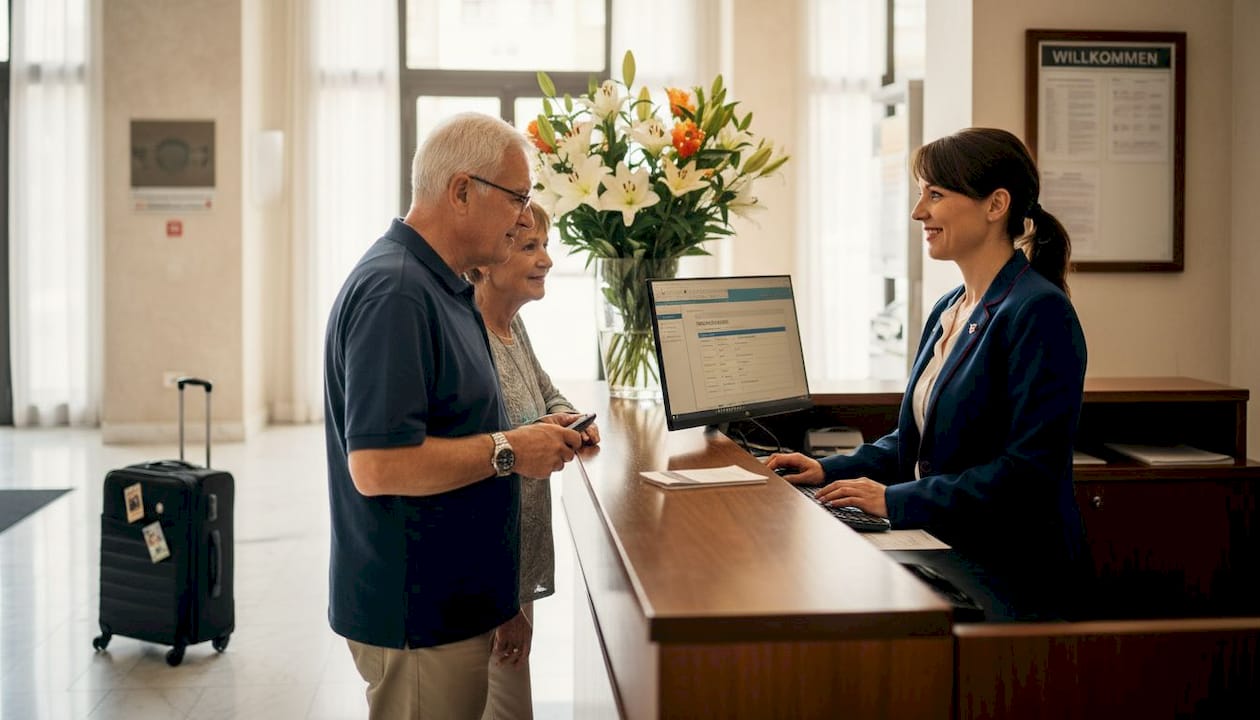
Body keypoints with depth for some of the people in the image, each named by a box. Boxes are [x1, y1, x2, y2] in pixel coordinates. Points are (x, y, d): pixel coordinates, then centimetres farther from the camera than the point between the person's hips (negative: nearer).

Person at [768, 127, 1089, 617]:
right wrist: (833, 470, 10)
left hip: (1010, 578, -8)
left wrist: (896, 500, -19)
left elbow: (1029, 468, -21)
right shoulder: (948, 311, 14)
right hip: (944, 555, 8)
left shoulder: (1039, 313, -14)